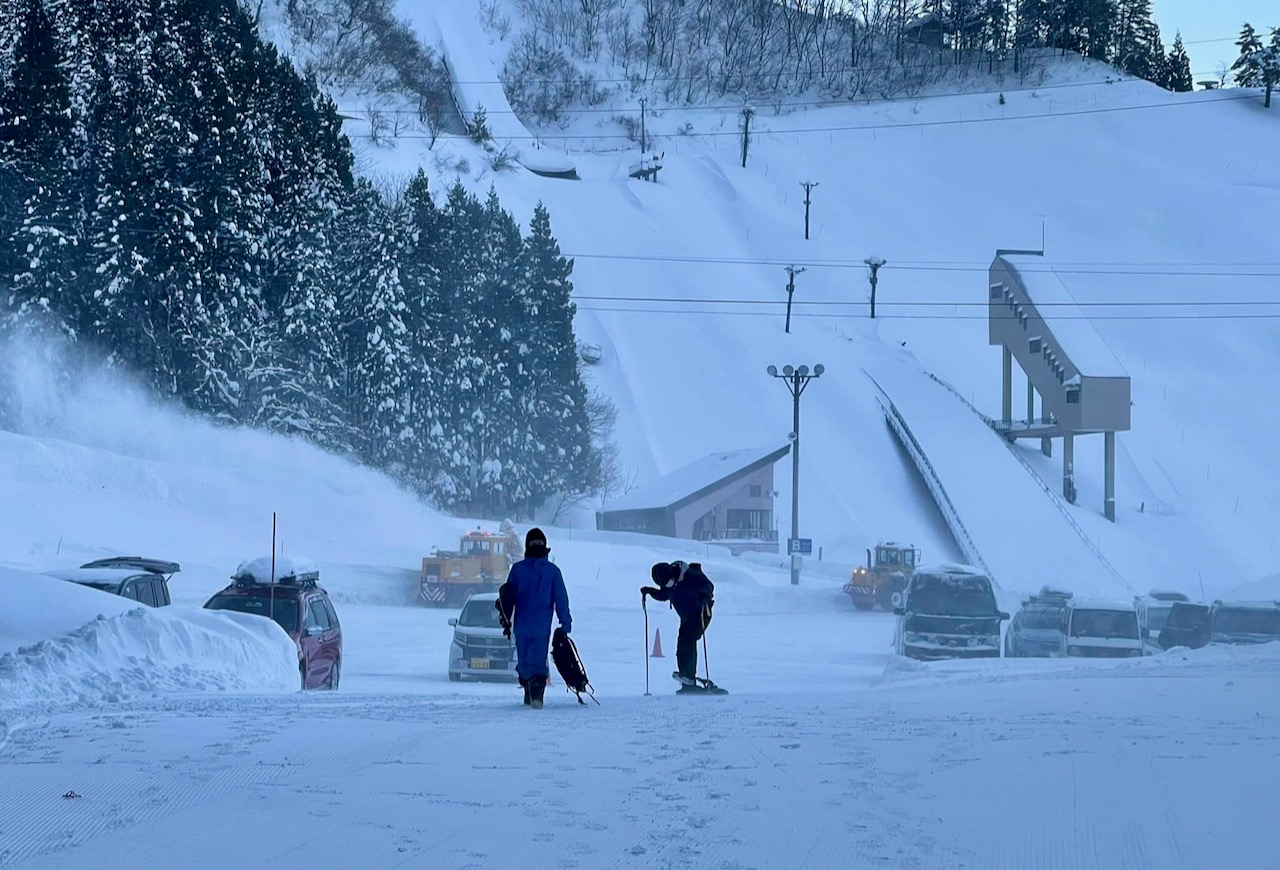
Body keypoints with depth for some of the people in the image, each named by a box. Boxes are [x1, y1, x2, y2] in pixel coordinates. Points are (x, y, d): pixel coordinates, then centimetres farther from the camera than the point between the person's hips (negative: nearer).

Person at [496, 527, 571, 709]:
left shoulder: (517, 569, 0)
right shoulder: (552, 571, -2)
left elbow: (508, 596, 2)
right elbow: (561, 598, 0)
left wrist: (506, 621, 10)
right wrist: (565, 622, 7)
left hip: (521, 625, 1)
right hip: (542, 625, -1)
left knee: (524, 660, 14)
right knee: (538, 660, -5)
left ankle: (528, 694, 18)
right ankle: (536, 694, -24)